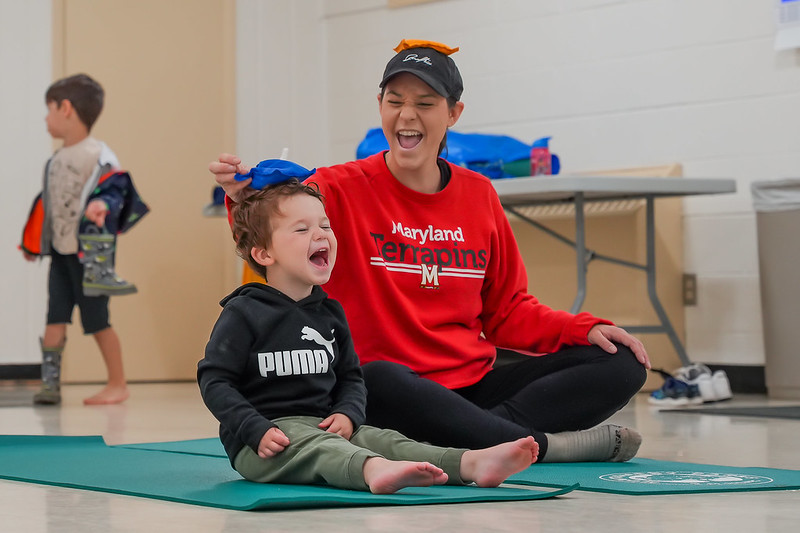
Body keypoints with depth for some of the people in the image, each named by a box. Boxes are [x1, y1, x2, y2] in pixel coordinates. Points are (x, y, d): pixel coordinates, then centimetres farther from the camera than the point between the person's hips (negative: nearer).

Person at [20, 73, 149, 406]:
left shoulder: (98, 155, -12)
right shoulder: (55, 161, 12)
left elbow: (115, 189, -16)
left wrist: (102, 205, -37)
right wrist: (32, 242, 21)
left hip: (91, 253, -7)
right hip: (60, 253, 7)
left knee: (97, 320, 0)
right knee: (55, 318, 0)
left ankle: (117, 384, 12)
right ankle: (49, 383, 2)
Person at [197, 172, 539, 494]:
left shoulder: (330, 313, 16)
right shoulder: (244, 313, -5)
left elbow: (351, 376, 21)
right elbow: (214, 380, -8)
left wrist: (347, 414, -2)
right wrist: (257, 431, -18)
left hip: (322, 427, 6)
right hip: (261, 445, -6)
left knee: (380, 438, -17)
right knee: (316, 446, -35)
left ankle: (472, 463, -40)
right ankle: (374, 470, -68)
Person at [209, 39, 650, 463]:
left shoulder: (478, 194, 13)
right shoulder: (343, 190, -1)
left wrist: (585, 330, 1)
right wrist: (247, 199, -46)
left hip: (473, 388, 5)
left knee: (621, 365, -8)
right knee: (380, 382, -41)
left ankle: (477, 433, -26)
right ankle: (544, 444, -28)